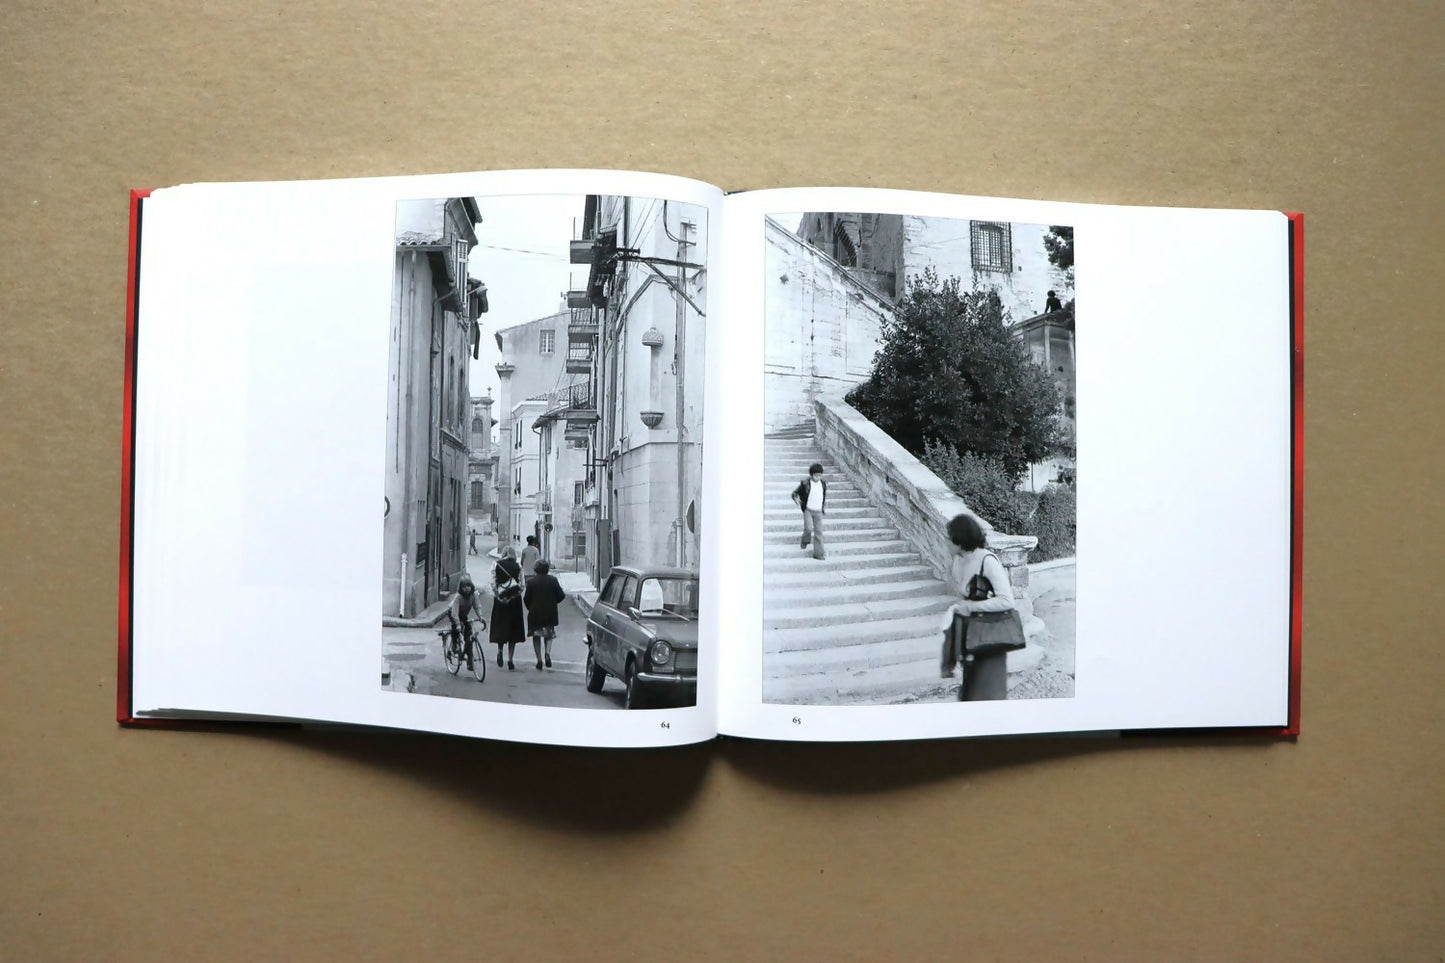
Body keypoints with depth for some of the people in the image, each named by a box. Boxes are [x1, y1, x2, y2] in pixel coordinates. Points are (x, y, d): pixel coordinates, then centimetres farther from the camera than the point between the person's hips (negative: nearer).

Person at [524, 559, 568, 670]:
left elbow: (527, 598, -6)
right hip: (550, 612, 1)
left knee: (536, 636, 12)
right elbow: (560, 595, -4)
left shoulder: (531, 581, -9)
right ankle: (547, 652, -8)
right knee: (549, 633, 16)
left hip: (535, 613, -1)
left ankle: (539, 659, 6)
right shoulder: (553, 580, -6)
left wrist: (530, 608, 11)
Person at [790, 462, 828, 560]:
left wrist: (825, 503, 10)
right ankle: (804, 541, 13)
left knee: (818, 531, 1)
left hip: (818, 512, 4)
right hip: (808, 510, -3)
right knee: (808, 528, -20)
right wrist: (796, 499, -22)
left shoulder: (823, 484, 2)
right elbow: (795, 493, -3)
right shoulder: (805, 484, -11)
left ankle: (819, 553, 6)